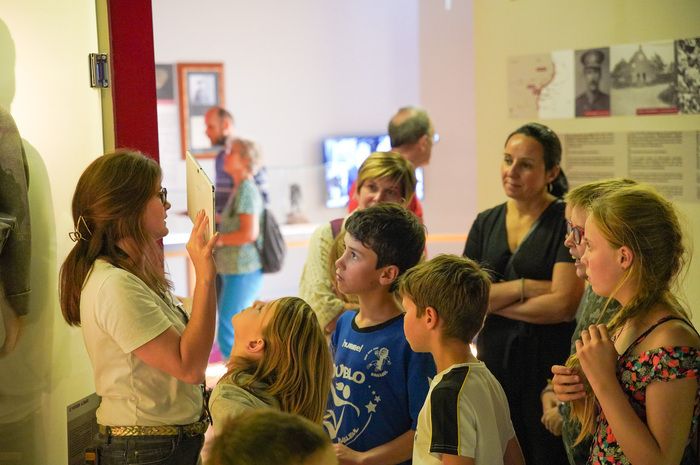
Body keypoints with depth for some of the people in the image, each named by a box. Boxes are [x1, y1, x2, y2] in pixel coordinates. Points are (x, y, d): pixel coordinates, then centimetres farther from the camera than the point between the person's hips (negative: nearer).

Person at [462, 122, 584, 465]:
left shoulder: (567, 220, -9)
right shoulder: (486, 223, 7)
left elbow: (563, 305, -17)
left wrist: (493, 299, -7)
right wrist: (523, 287, -13)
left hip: (549, 368, -5)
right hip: (494, 363, 5)